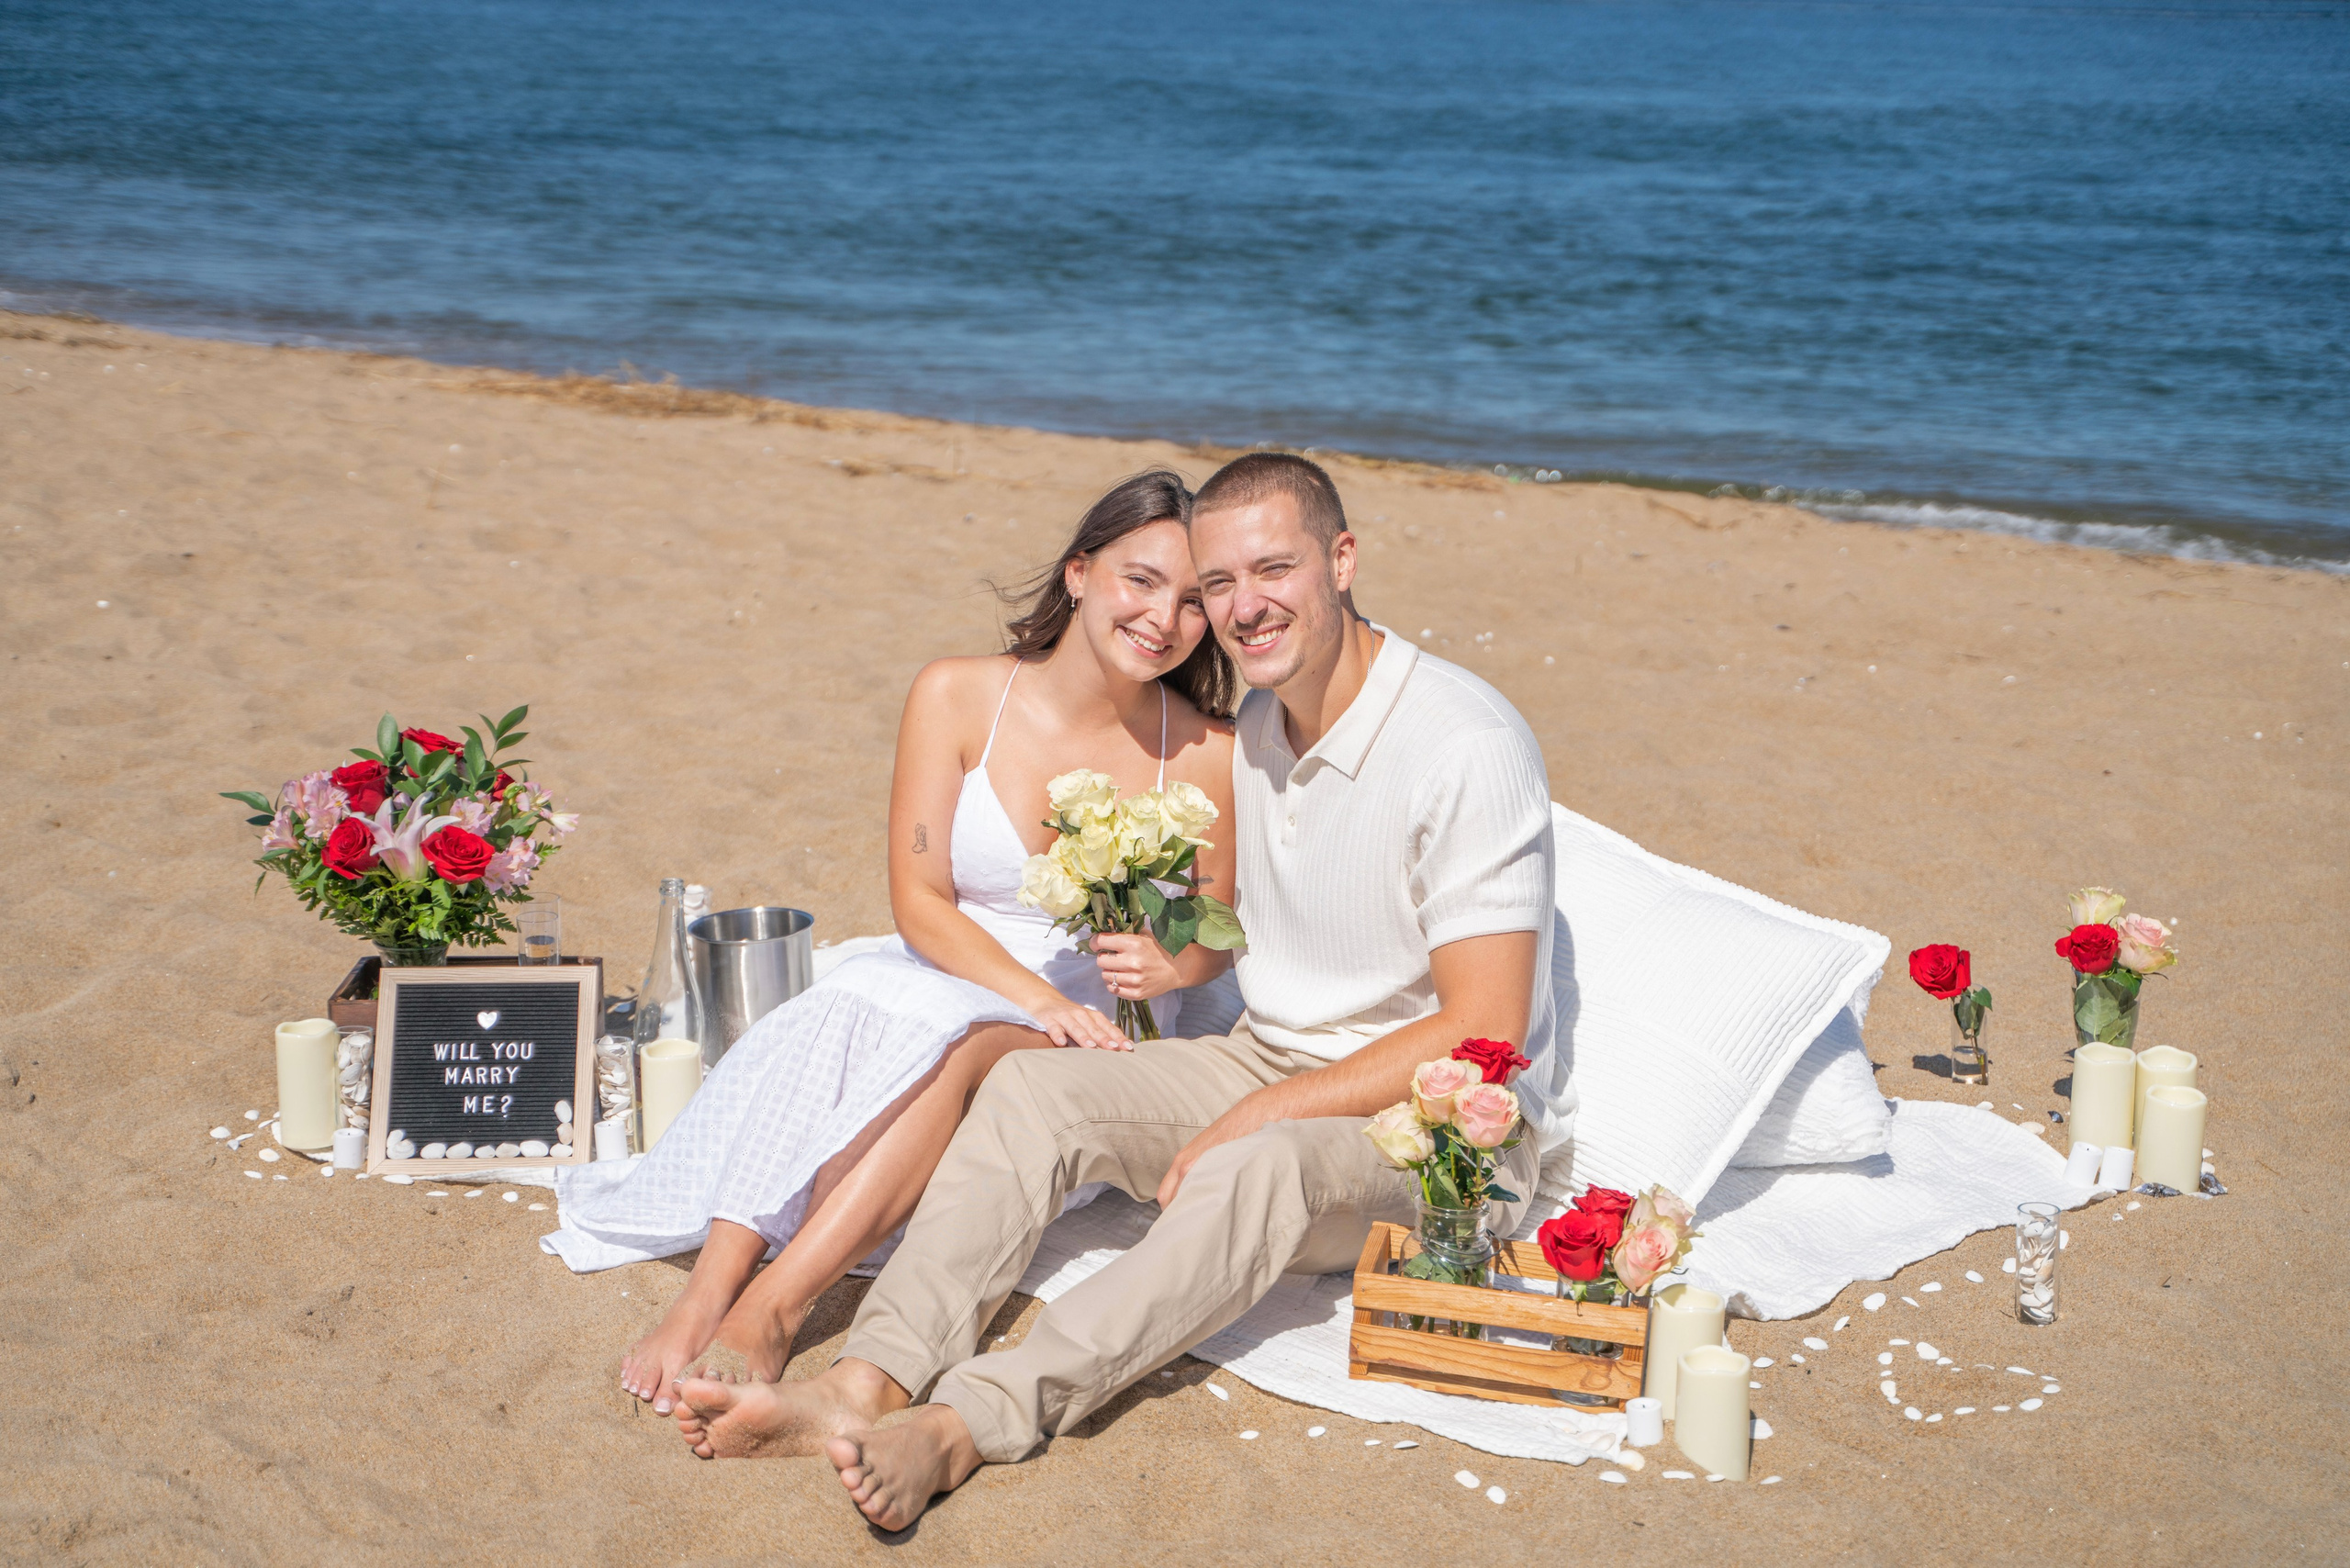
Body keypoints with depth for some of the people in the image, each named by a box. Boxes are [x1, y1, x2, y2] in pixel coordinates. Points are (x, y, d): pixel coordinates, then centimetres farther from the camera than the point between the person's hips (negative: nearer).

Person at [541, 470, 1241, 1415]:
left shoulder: (1202, 753, -2)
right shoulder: (958, 697, -2)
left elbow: (1219, 939, 10)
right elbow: (918, 899, -6)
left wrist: (1169, 964, -14)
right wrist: (1033, 992, -21)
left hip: (1096, 1029, -1)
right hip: (947, 977, 1)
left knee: (959, 1048, -35)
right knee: (845, 1015, -34)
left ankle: (770, 1308, -42)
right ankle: (708, 1288, -42)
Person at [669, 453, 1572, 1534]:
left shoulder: (1467, 745, -18)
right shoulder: (1251, 725, 7)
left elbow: (1483, 1031, -21)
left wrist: (1257, 1116, -22)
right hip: (1267, 1063, 7)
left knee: (1263, 1168, -38)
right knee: (1031, 1085, -16)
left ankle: (965, 1425, -48)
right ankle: (865, 1388, -32)